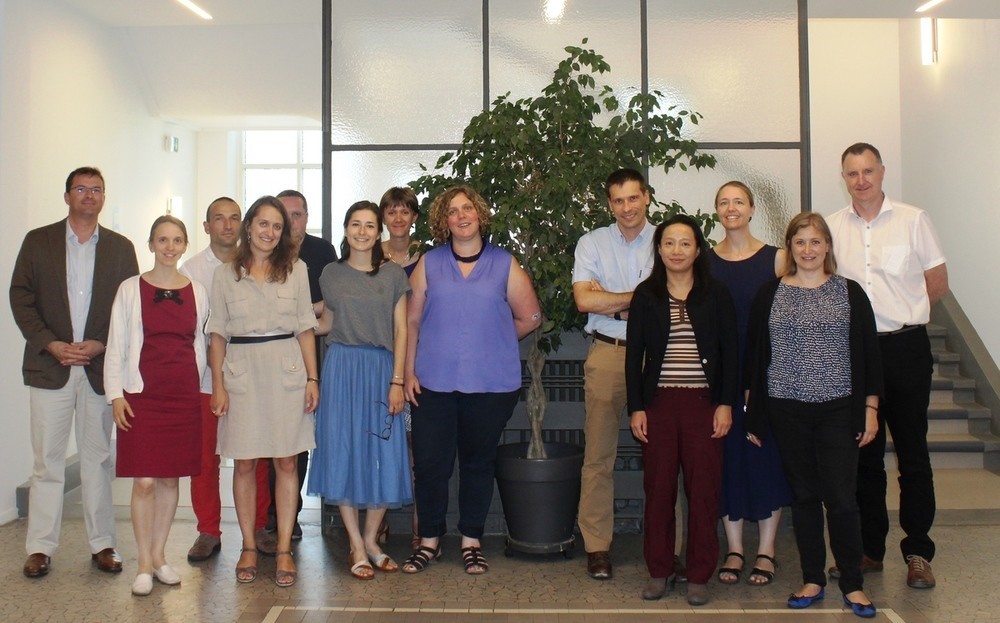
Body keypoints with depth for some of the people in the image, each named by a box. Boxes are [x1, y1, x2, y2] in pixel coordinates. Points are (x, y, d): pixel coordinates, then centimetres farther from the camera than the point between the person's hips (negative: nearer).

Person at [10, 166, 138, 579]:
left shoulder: (121, 248, 8)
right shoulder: (38, 241, 6)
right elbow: (20, 298, 2)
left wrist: (100, 345, -9)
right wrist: (50, 344, -10)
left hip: (100, 368, 1)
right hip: (49, 367, -1)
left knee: (98, 459, 7)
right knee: (47, 460, 2)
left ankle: (102, 544, 15)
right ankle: (40, 547, 11)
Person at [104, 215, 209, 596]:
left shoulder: (197, 292, 8)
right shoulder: (131, 289, 1)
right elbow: (116, 346, 1)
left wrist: (199, 387, 10)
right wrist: (116, 395, -5)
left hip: (184, 395, 3)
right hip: (141, 394, -2)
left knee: (170, 478, 8)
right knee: (144, 481, -4)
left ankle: (159, 556, 21)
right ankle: (144, 565, 8)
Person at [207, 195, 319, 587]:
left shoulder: (295, 270, 7)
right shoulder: (225, 275, 6)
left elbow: (306, 329, 7)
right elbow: (217, 335, 6)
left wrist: (312, 378, 0)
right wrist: (218, 386, -1)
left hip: (286, 371, 0)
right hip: (242, 372, 0)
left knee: (286, 462, 2)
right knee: (244, 463, 4)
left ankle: (284, 550, 11)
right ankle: (249, 547, 17)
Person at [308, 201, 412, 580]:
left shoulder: (393, 275, 5)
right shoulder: (331, 274, 7)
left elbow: (400, 331, 2)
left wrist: (397, 381, -5)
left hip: (382, 370, 0)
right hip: (342, 369, 0)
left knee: (384, 457, 1)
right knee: (344, 453, 1)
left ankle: (371, 540, 19)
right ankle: (357, 548, 12)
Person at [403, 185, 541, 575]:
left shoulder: (505, 265, 4)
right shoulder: (429, 264, 6)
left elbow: (529, 318, 8)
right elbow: (412, 321, 3)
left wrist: (492, 341, 10)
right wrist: (409, 372, -3)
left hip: (490, 384, 0)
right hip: (434, 382, 1)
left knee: (478, 463, 10)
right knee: (429, 463, 2)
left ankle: (471, 542, 24)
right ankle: (429, 541, 20)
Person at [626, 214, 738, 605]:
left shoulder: (716, 295, 4)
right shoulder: (646, 296, 5)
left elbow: (730, 352, 4)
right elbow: (634, 353, 5)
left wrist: (726, 403, -3)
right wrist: (636, 407, -1)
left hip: (704, 402, 0)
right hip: (659, 402, 1)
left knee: (704, 489, 2)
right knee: (658, 488, 4)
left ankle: (699, 575, 15)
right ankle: (658, 570, 18)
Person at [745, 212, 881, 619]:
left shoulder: (850, 293, 3)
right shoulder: (769, 295, 4)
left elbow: (868, 353, 5)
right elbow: (754, 354, 6)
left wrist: (870, 408, 1)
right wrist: (753, 412, 4)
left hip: (839, 410, -1)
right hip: (787, 412, 1)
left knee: (841, 498, -2)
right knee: (804, 495, 9)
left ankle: (853, 584, 14)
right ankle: (812, 580, 22)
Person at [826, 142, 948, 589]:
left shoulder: (912, 219, 1)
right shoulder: (832, 227, 6)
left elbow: (937, 284, 5)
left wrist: (900, 313, 4)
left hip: (905, 348, -2)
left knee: (912, 452, 2)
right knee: (864, 454, 9)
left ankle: (918, 552, 12)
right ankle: (869, 549, 20)